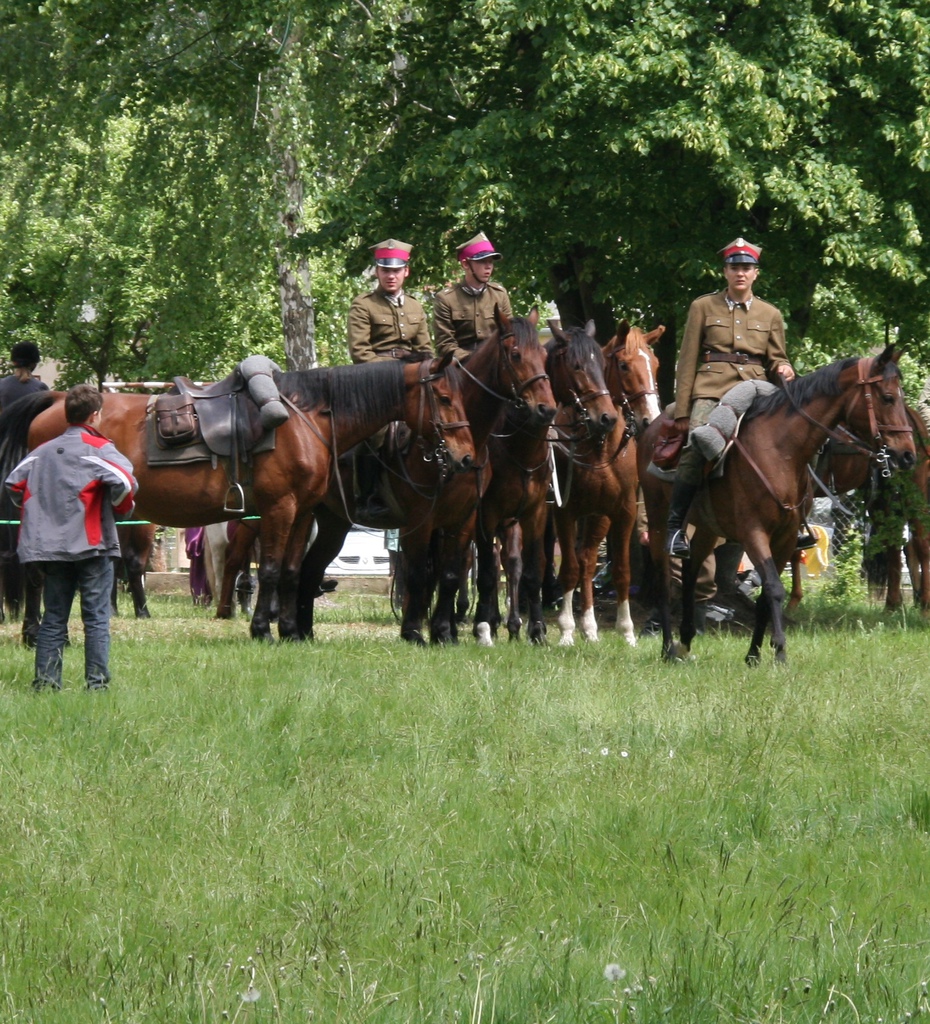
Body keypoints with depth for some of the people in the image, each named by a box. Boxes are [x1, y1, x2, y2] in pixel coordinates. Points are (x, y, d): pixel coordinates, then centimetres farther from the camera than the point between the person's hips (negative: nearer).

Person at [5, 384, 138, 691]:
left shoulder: (42, 451, 11)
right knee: (96, 617, -1)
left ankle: (45, 679, 6)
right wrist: (122, 508, -1)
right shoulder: (98, 449, -6)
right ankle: (97, 681, -4)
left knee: (53, 617, 10)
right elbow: (124, 481, -20)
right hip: (92, 543, -5)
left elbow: (15, 484, 11)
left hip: (50, 546, 5)